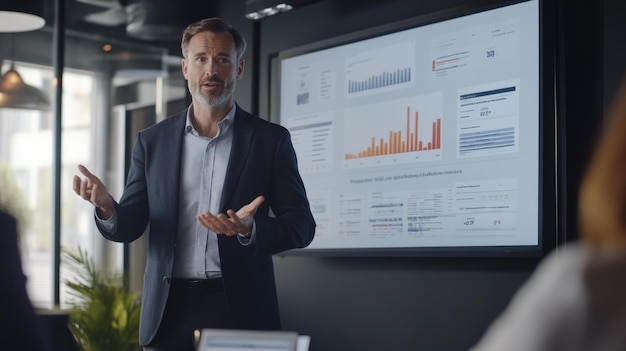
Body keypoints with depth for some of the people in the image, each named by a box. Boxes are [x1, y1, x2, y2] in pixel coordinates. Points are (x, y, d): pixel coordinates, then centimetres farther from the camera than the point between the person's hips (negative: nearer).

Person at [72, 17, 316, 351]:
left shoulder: (271, 139, 1)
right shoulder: (152, 141, 7)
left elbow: (301, 225, -2)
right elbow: (128, 227, 6)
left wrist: (250, 230, -21)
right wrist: (106, 206, -16)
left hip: (239, 309, -2)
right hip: (168, 311, 2)